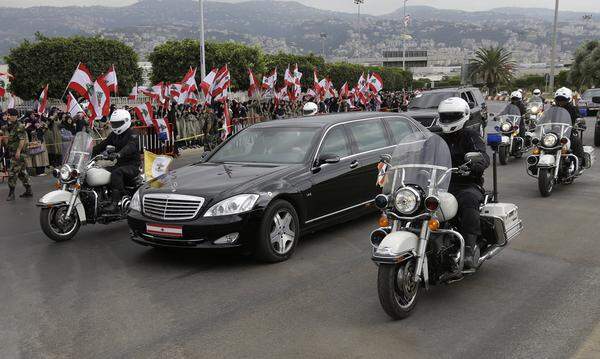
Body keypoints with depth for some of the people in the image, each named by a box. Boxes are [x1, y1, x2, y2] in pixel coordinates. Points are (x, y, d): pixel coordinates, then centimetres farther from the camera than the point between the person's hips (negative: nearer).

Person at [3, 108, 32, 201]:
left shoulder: (19, 126, -12)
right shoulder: (10, 127, 17)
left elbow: (22, 139, -20)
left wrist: (18, 151, -23)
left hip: (18, 154, -10)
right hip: (13, 153, 10)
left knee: (12, 172, -9)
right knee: (22, 172, 12)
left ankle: (11, 193, -3)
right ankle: (29, 191, 18)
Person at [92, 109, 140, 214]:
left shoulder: (132, 135, -11)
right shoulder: (114, 135, 16)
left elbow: (130, 147, -31)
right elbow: (103, 144, 11)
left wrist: (118, 154, -49)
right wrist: (90, 152, -4)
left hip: (132, 166, -8)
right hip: (119, 164, 8)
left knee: (116, 173, -35)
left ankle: (115, 202, -40)